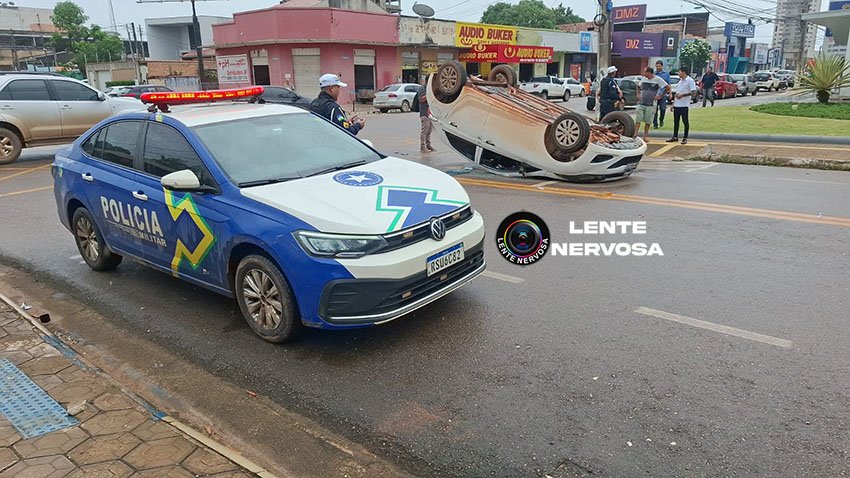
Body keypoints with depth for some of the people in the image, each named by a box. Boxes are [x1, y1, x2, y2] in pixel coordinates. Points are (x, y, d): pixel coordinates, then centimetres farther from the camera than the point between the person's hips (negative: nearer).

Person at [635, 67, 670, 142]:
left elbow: (668, 87, -4)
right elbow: (638, 86, 28)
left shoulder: (658, 79, -6)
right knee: (638, 120, -4)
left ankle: (646, 136, 14)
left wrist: (660, 96, -6)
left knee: (647, 121, 4)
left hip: (650, 105, -3)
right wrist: (638, 94, 12)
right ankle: (635, 135, -1)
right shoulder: (643, 79, 7)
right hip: (641, 103, 3)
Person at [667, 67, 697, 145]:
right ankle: (675, 137, 19)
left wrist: (682, 95, -17)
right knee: (676, 121, 11)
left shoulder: (690, 81, -7)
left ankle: (685, 138, 3)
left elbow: (693, 92, -14)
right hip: (677, 105, 8)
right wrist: (673, 103, 19)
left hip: (684, 105, -8)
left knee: (685, 121, -1)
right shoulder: (680, 81, 19)